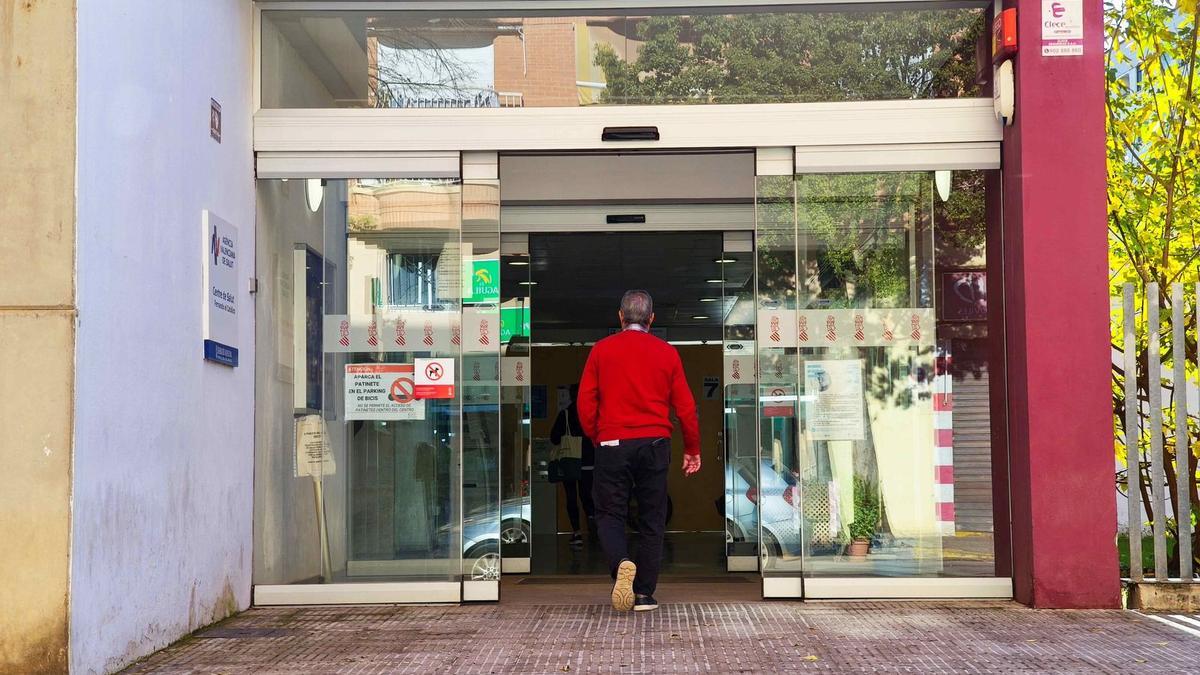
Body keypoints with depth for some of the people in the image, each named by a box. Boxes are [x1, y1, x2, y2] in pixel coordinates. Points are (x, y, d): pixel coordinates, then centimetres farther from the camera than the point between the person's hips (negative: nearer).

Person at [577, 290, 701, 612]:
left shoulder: (602, 350, 2)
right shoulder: (667, 353, 4)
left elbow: (586, 403, 1)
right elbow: (685, 407, 5)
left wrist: (595, 438, 15)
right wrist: (692, 449, 15)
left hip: (612, 444, -1)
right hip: (655, 445, 1)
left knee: (609, 515, 7)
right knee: (652, 520, 8)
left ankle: (621, 563, -22)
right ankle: (644, 594, 7)